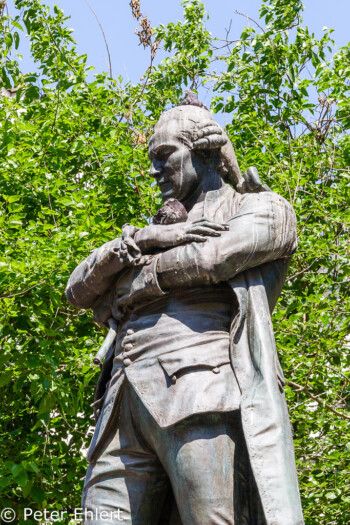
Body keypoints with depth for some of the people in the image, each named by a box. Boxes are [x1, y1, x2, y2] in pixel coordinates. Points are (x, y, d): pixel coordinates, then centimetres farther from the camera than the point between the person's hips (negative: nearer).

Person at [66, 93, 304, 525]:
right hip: (127, 406, 6)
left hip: (201, 393, -5)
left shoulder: (266, 209, 17)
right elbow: (79, 289, 22)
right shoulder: (162, 231, 34)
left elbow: (210, 257, -4)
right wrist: (138, 239, 4)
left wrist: (128, 290, 10)